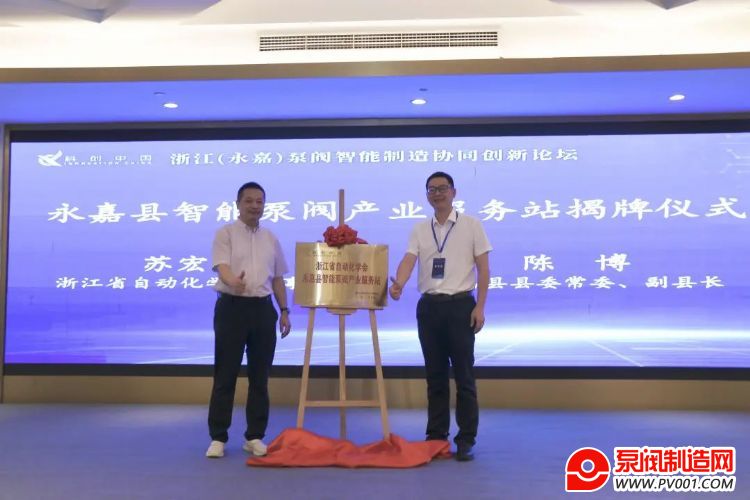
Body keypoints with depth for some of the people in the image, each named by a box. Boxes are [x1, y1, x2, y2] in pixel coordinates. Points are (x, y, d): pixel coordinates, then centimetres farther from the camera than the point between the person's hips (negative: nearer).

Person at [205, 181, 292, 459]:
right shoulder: (225, 233, -1)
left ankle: (254, 436, 18)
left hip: (262, 308, 4)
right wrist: (233, 282, -40)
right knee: (225, 375, 1)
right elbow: (222, 266, -17)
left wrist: (284, 310, 9)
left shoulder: (270, 238, 13)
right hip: (232, 307, -4)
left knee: (260, 376, 8)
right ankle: (218, 437, 11)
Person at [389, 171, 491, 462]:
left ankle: (466, 439, 9)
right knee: (435, 375, 10)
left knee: (463, 375, 0)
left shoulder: (471, 225, 1)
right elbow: (408, 260, -6)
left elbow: (483, 268, -2)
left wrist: (480, 307, -10)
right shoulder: (419, 230, 9)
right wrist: (398, 284, -28)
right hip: (429, 306, 4)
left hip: (460, 305, -3)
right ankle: (436, 435, 20)